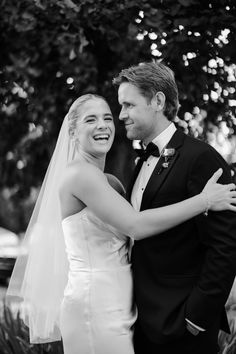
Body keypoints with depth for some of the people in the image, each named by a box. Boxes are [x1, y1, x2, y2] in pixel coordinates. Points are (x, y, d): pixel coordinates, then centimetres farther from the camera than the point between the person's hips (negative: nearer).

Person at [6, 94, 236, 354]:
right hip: (94, 307, -8)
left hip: (117, 307, 8)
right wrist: (205, 200, -16)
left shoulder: (110, 181, 13)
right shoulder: (79, 173, -14)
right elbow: (136, 226, -22)